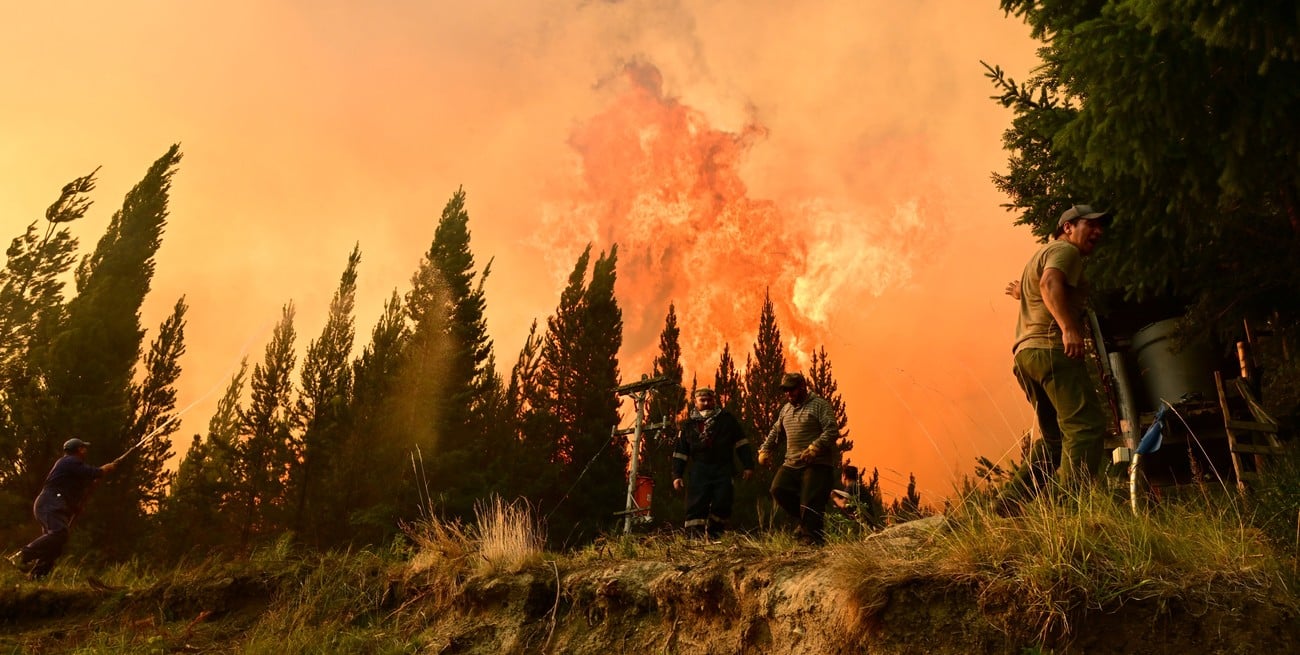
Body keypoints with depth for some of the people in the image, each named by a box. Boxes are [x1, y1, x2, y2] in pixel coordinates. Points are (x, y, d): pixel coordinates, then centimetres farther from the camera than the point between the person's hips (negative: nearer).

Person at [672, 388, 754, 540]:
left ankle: (714, 536, 11)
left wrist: (748, 466, 2)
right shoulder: (689, 424, 11)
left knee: (722, 505, -4)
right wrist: (677, 475, 5)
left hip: (724, 470, 0)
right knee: (696, 505, -9)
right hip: (700, 469, 0)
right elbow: (680, 452, 13)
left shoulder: (726, 419, 7)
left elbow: (741, 443, 8)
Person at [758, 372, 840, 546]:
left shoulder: (819, 405, -5)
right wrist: (765, 449, 16)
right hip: (792, 463, 8)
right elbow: (775, 431, 30)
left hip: (817, 464, -7)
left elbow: (832, 430, -16)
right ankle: (804, 522, 15)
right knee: (778, 490, -3)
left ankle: (813, 539, 2)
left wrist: (814, 448, -26)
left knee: (811, 503, -12)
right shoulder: (786, 409, 19)